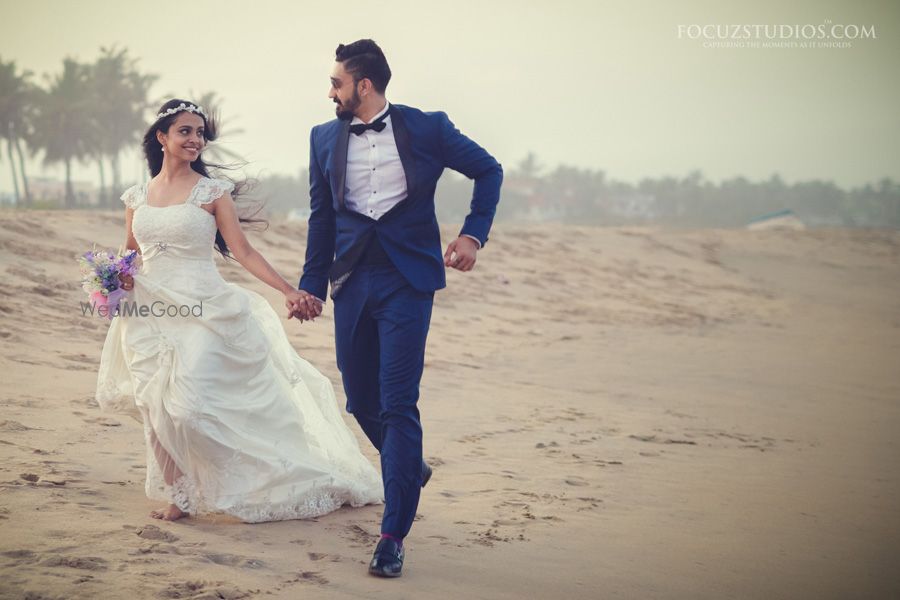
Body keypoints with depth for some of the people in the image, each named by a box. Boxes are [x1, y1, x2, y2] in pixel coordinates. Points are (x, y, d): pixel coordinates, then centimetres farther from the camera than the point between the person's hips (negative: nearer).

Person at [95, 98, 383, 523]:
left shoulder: (212, 192, 0)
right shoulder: (136, 197, 11)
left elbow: (243, 253, -3)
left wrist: (288, 290, -13)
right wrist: (121, 278, -2)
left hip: (203, 313, -4)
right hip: (150, 316, 4)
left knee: (189, 407, -14)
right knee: (157, 410, -1)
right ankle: (177, 493, 14)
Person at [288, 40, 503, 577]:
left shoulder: (426, 128, -2)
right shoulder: (325, 138, 9)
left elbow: (489, 170, 7)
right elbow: (322, 218, 14)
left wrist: (473, 235, -5)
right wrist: (313, 286, 10)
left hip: (406, 281, -4)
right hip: (352, 283, 5)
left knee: (398, 405, -9)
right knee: (361, 400, 10)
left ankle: (394, 535, -2)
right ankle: (410, 468, 41)